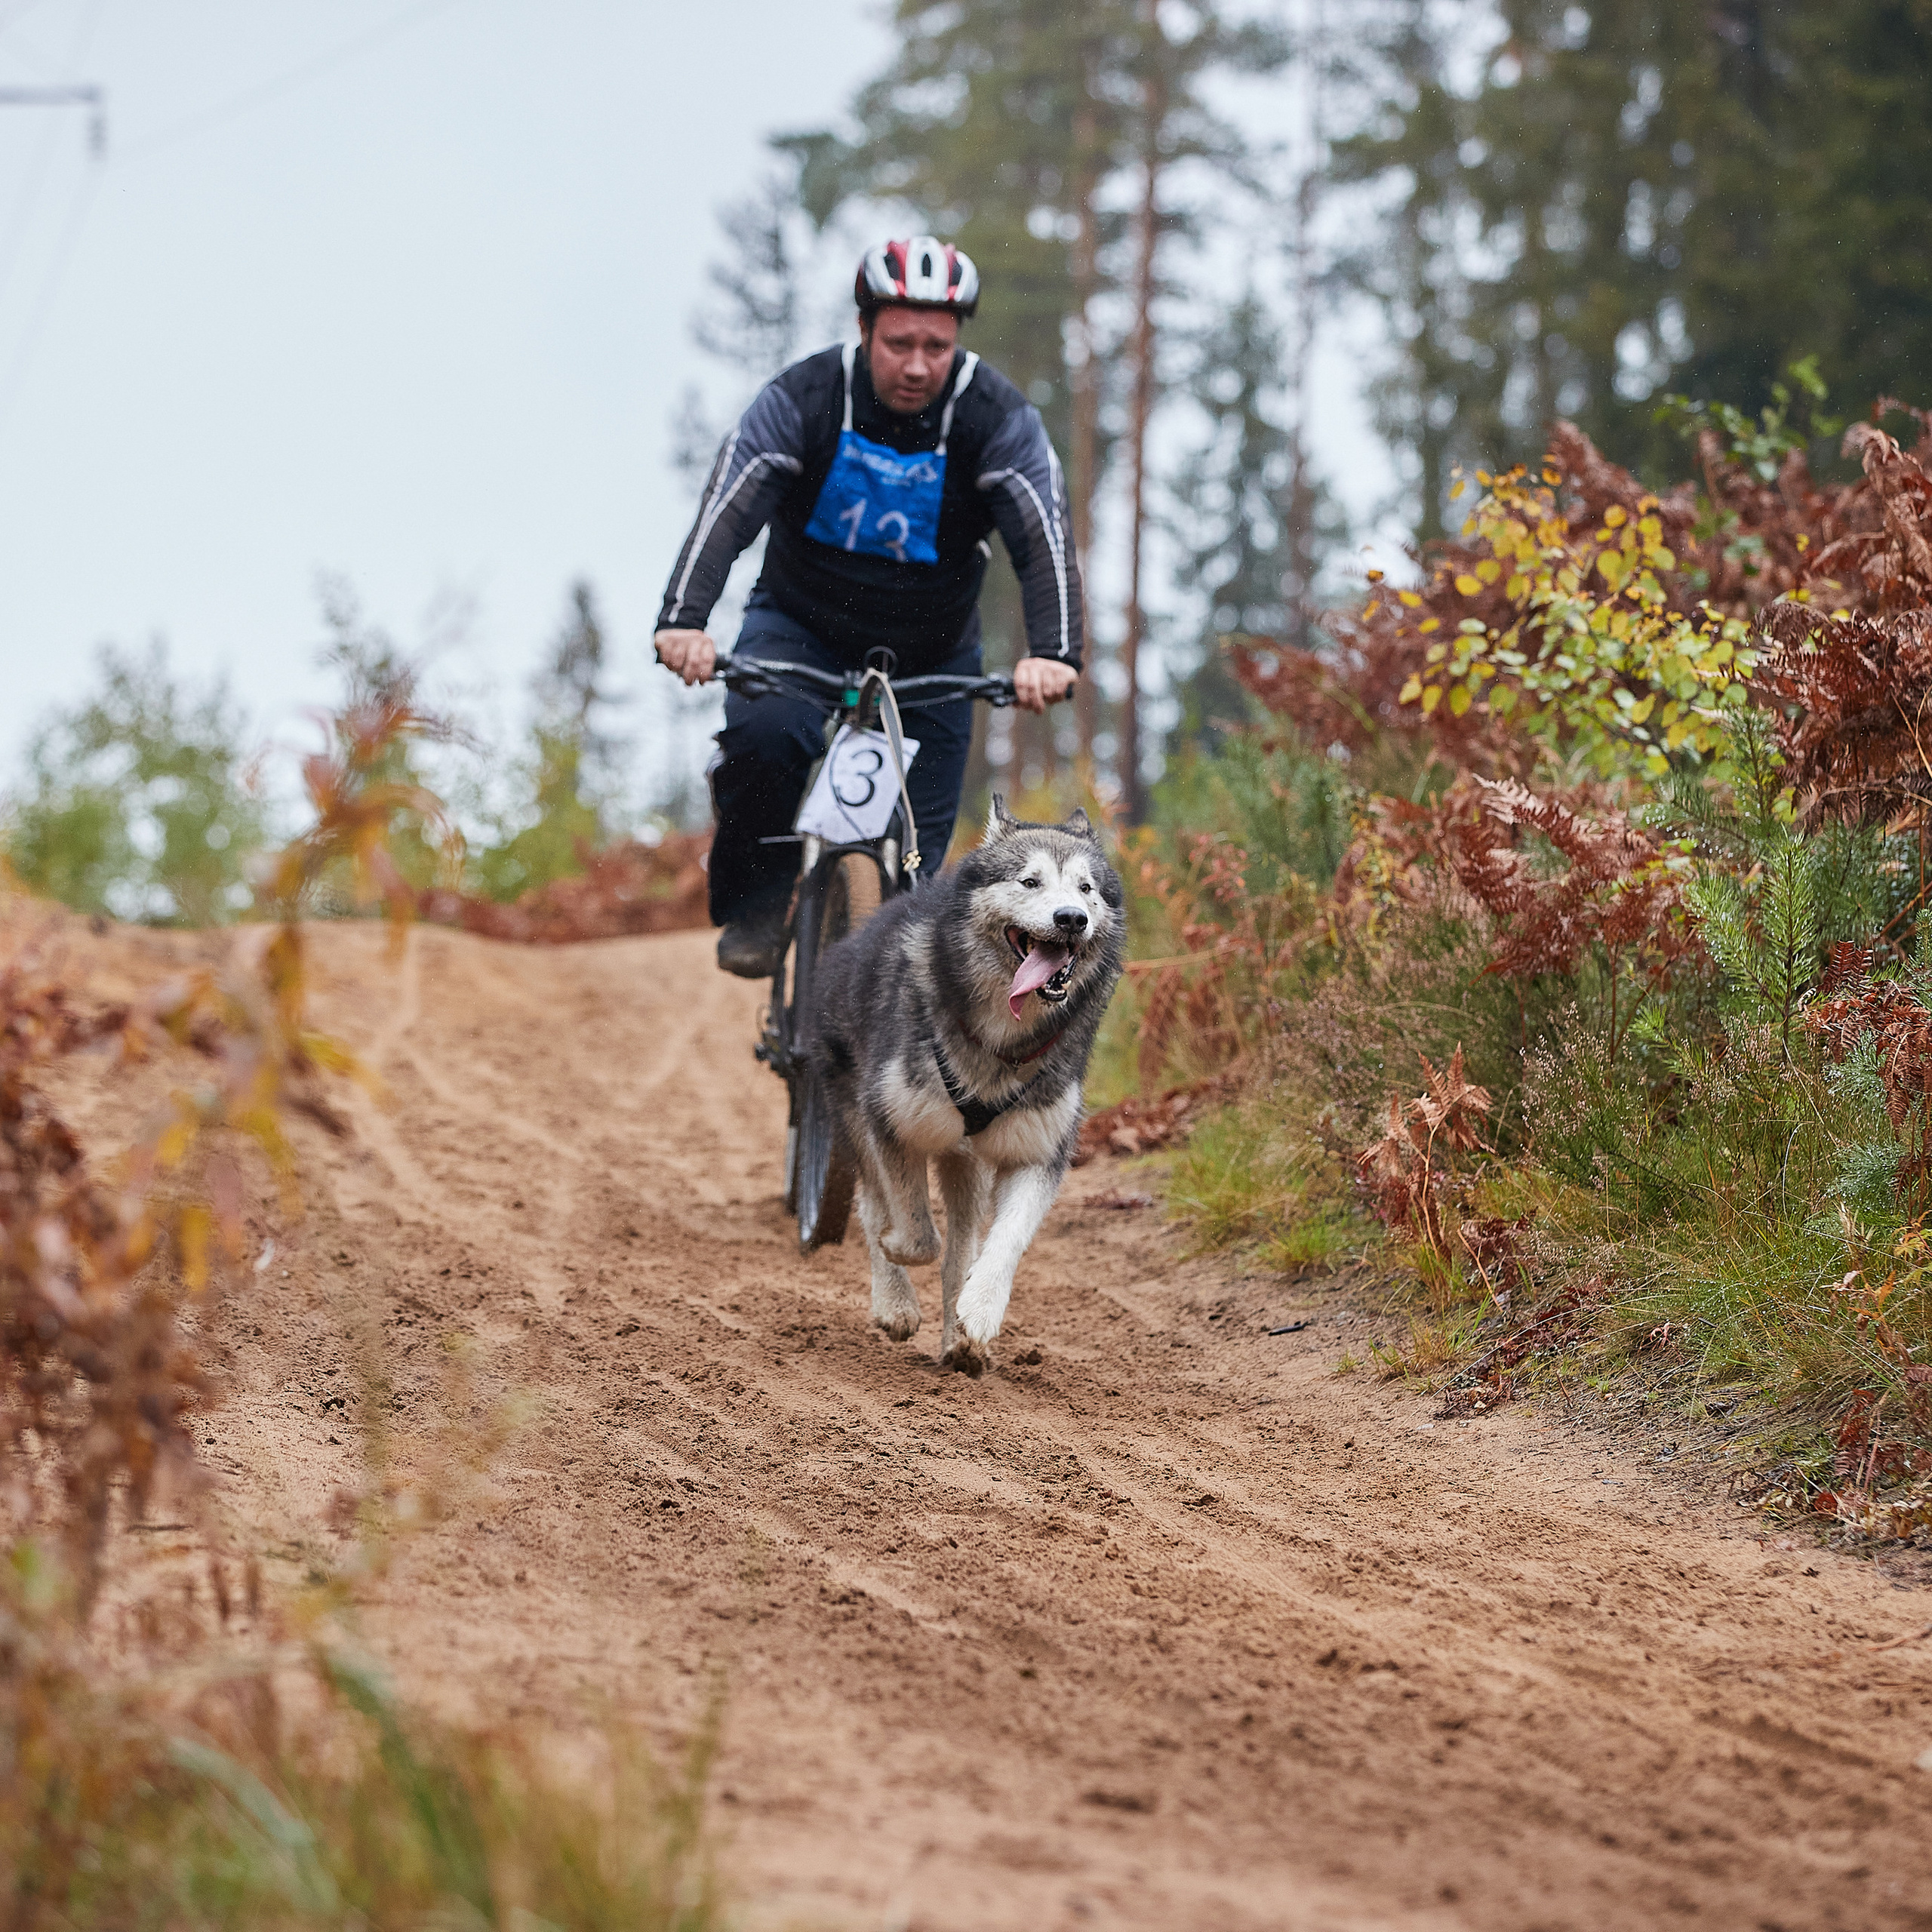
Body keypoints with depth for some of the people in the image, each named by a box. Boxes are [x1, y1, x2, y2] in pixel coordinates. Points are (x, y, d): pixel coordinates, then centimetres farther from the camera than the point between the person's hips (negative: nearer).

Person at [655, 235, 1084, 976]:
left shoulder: (997, 418, -18)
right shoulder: (803, 399, -20)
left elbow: (1045, 541, -27)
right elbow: (726, 512, -29)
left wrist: (1051, 653, -46)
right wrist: (684, 621, -46)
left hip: (931, 652, 1)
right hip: (801, 624, -1)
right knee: (763, 733, -33)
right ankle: (755, 906, -12)